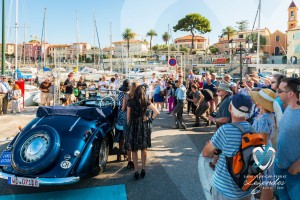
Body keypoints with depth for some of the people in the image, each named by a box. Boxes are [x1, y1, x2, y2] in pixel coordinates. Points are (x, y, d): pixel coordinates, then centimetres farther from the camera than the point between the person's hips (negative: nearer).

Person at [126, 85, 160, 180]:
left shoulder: (130, 102, -4)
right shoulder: (146, 102, -4)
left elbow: (128, 117, -2)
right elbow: (157, 112, -11)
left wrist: (129, 126, 11)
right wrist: (150, 120, -1)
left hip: (133, 126, -1)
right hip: (144, 126, 1)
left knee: (134, 149, 10)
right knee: (143, 149, 15)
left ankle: (136, 170, 10)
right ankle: (143, 169, 18)